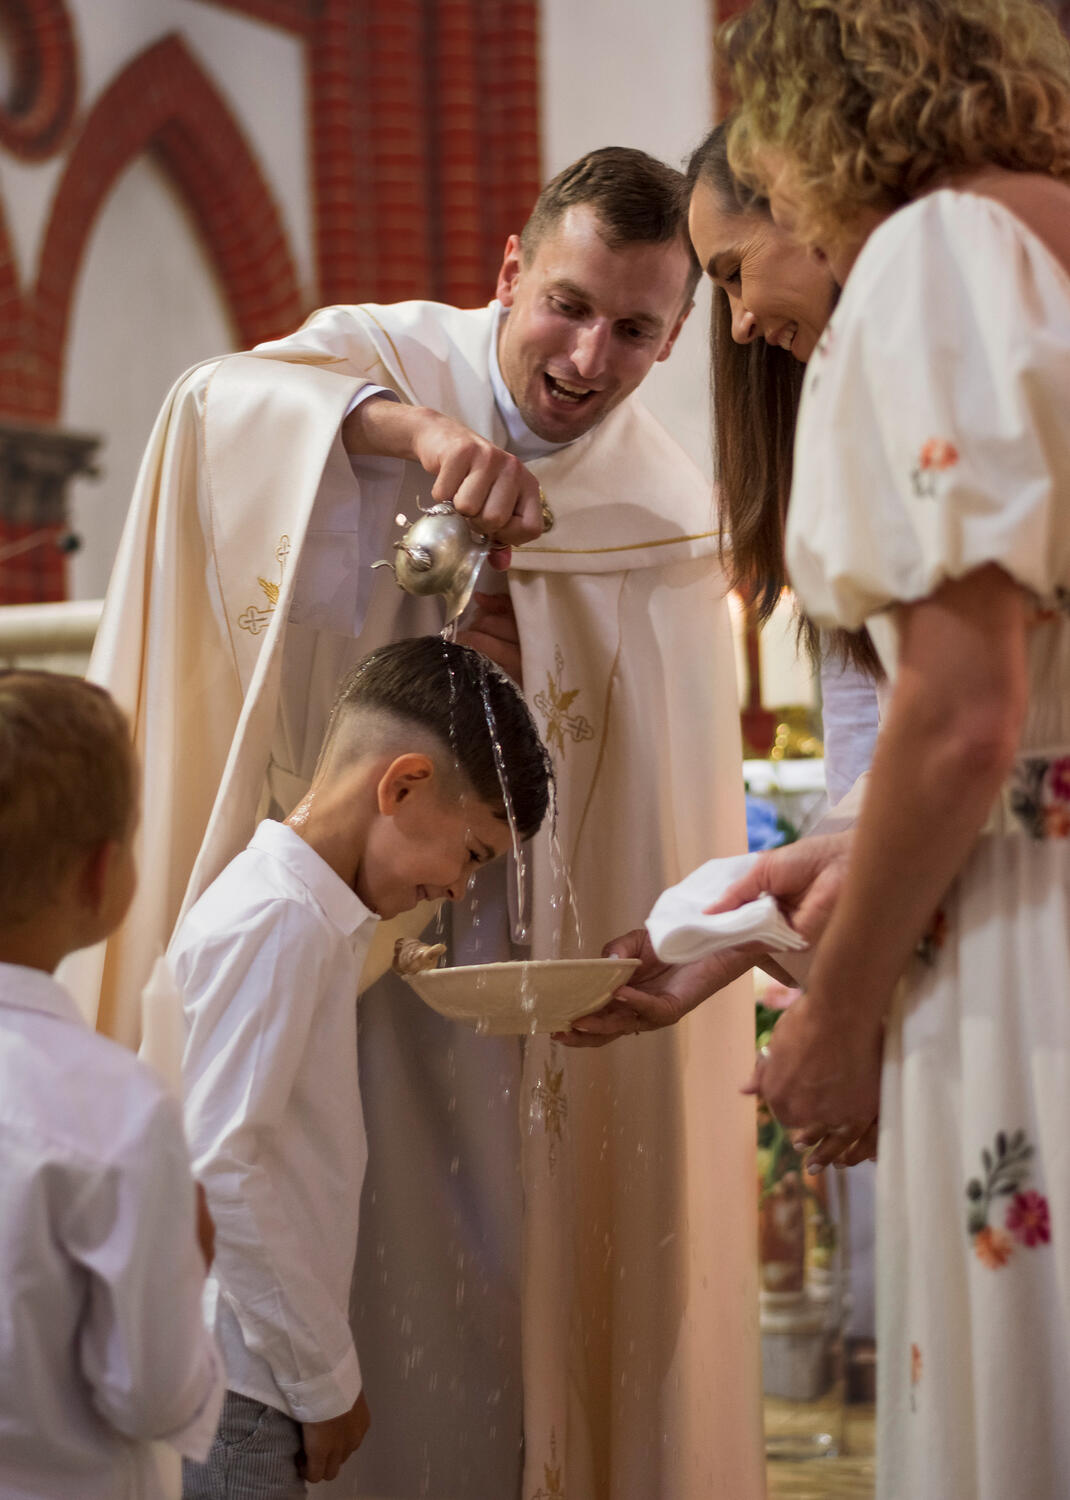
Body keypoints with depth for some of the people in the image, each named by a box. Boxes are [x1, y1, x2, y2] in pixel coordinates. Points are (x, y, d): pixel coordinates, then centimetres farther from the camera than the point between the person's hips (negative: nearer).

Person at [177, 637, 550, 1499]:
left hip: (257, 1386, 9)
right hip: (234, 1393, -9)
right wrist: (326, 1378, -13)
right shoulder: (274, 921, -14)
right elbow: (216, 1167, -18)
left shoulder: (315, 914, 15)